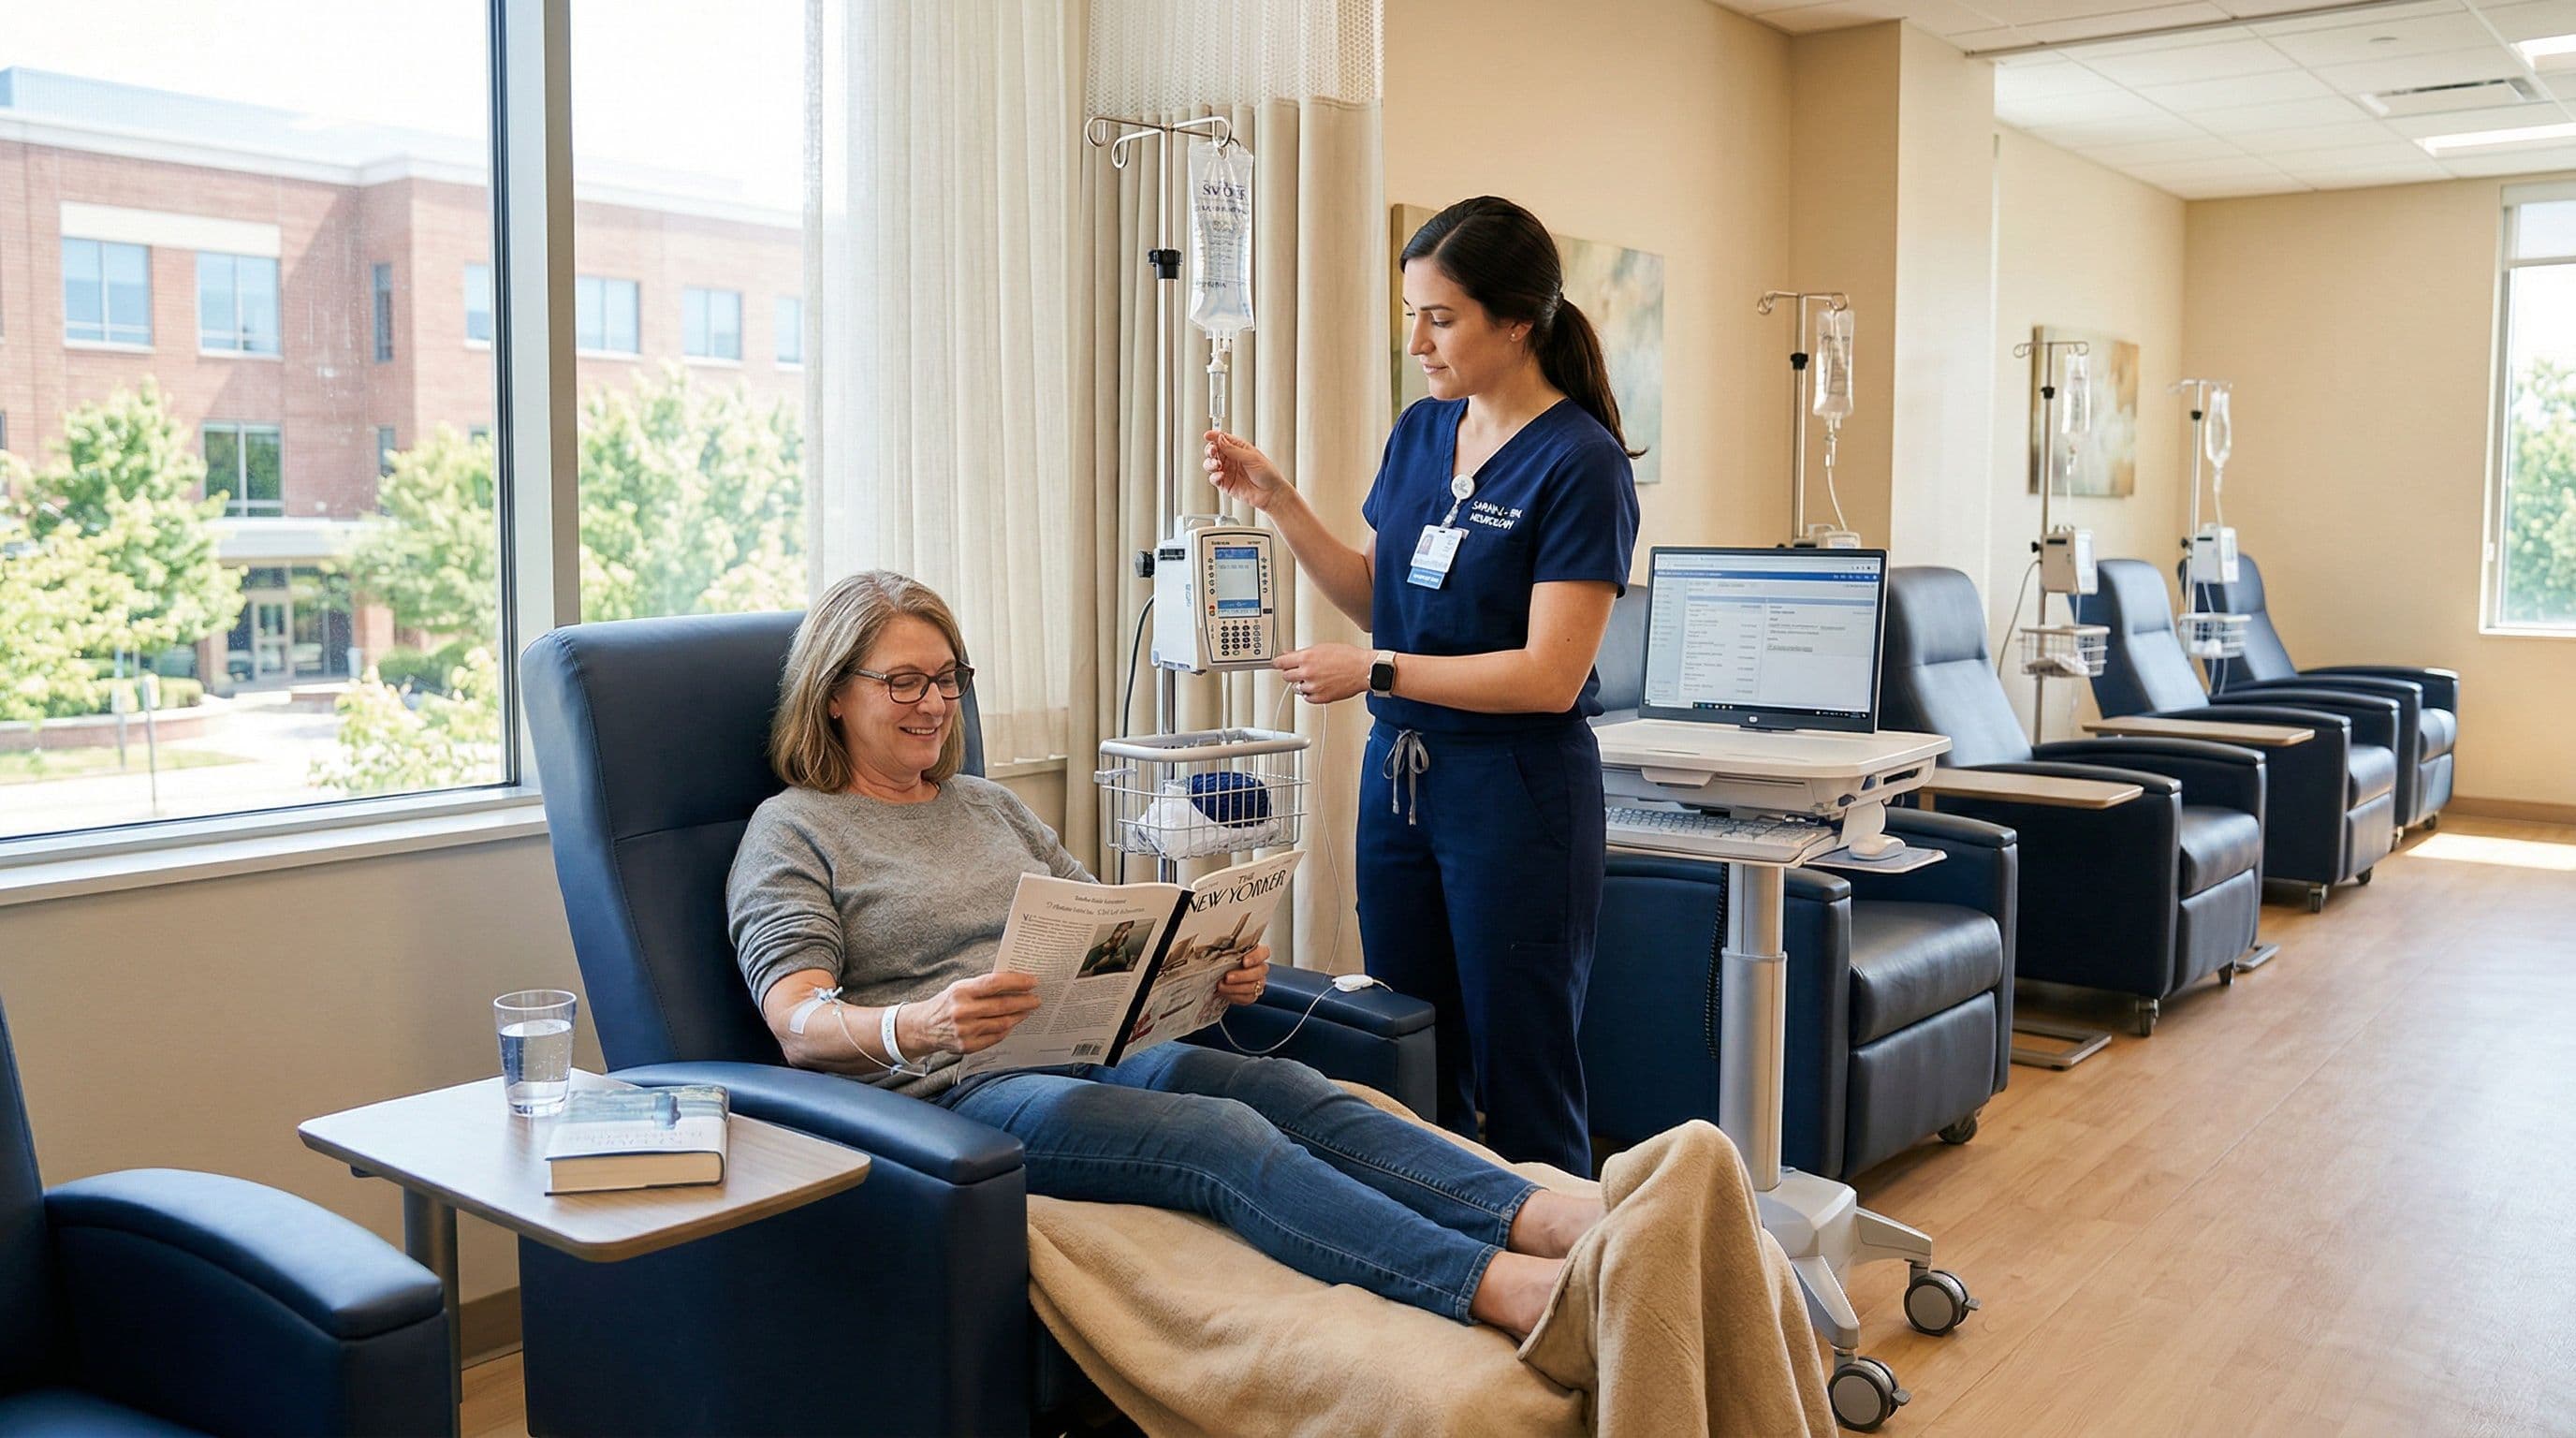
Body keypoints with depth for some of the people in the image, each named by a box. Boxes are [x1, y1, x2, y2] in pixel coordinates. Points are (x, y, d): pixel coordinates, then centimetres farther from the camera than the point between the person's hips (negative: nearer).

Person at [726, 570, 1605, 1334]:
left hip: (1092, 1054, 6)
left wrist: (1215, 969, 0)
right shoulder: (790, 832, 6)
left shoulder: (989, 806, 25)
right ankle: (1506, 1289, -49)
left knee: (1287, 1087, -25)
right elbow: (798, 1023, -9)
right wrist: (914, 1029, -32)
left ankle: (1548, 1221, -42)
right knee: (1223, 1135, -32)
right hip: (954, 1091, -6)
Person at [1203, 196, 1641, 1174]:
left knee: (1520, 1090, 3)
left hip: (1518, 790, -7)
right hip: (1399, 770, 7)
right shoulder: (1420, 433, 9)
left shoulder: (1579, 462, -13)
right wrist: (1278, 503, 6)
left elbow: (1548, 675, -17)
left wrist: (1377, 672, -16)